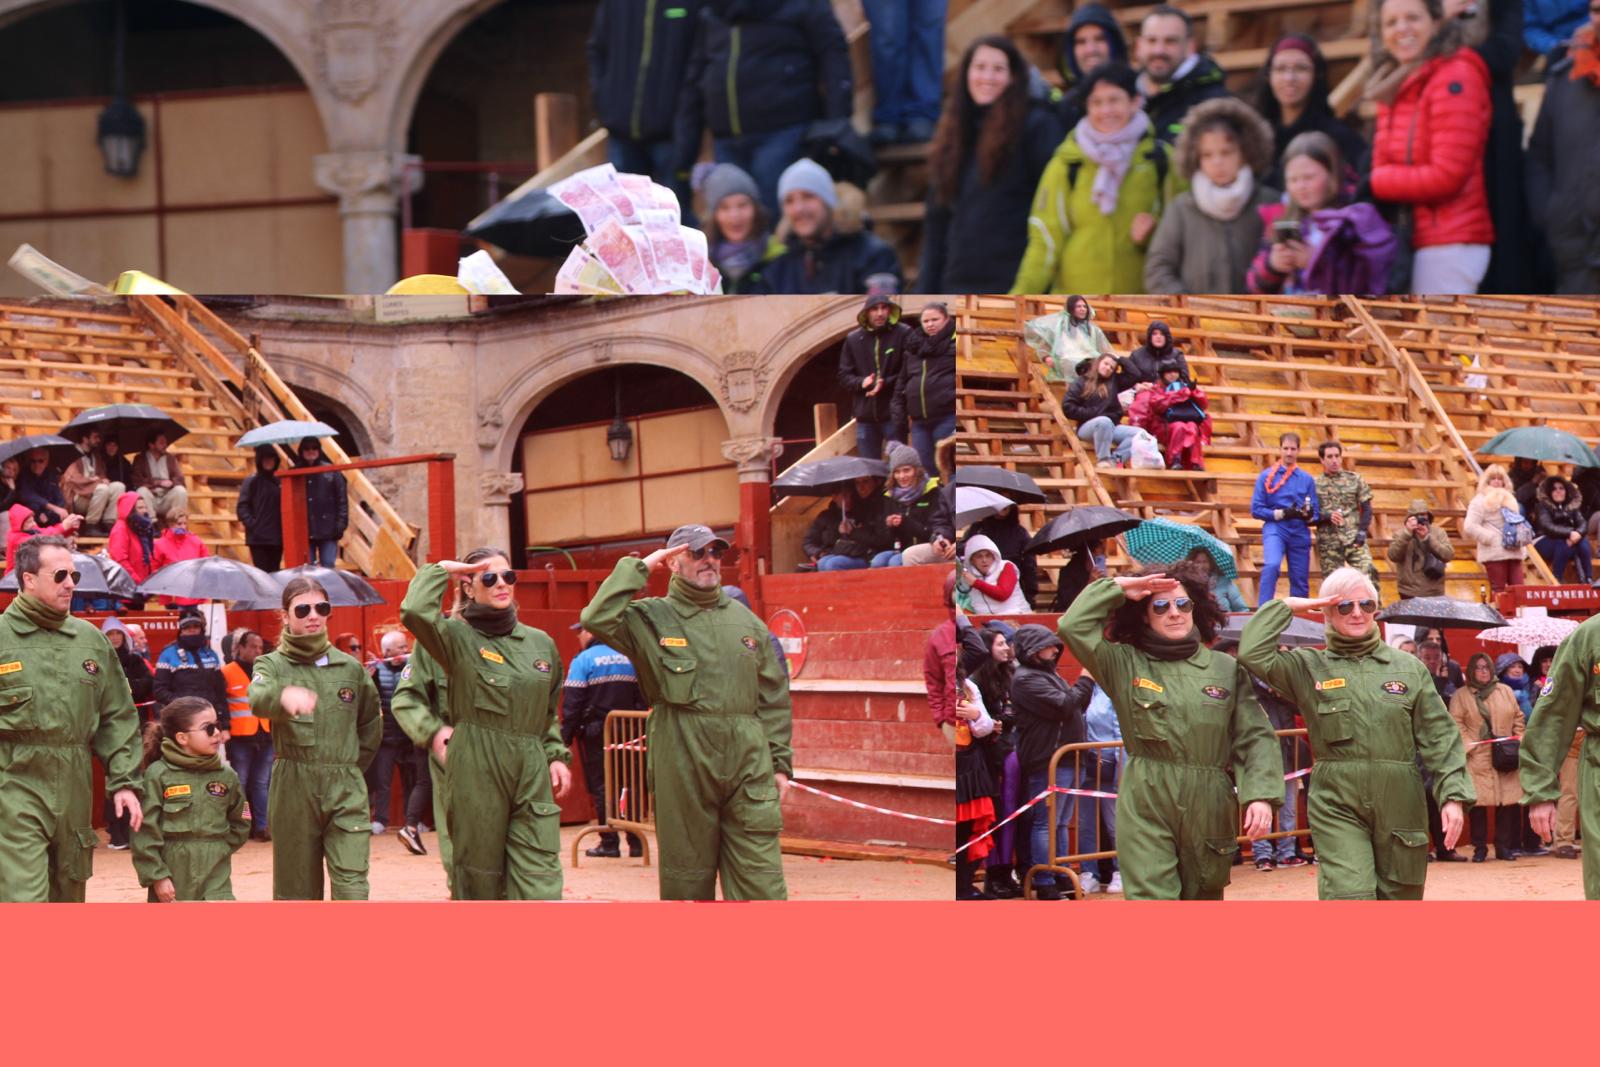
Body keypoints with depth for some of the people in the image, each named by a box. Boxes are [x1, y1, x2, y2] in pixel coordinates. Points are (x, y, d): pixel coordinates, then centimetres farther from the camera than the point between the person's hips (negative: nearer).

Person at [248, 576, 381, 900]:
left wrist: (352, 766, 13)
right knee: (297, 886, 4)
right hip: (293, 788, -1)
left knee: (352, 883, -12)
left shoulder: (351, 668, 11)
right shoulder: (273, 665, 3)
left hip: (346, 790, 1)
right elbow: (258, 700, -22)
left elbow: (370, 725, 25)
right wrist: (285, 695, -45)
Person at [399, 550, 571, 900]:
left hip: (533, 776, 3)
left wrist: (556, 756, 11)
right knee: (481, 880, 4)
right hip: (476, 773, -3)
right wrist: (439, 571, -4)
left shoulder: (541, 644, 14)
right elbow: (414, 611, -20)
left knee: (541, 884, -7)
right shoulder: (458, 637, 0)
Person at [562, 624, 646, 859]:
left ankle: (609, 843, -2)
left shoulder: (583, 660, -7)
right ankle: (636, 842, 8)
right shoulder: (628, 658, 9)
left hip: (596, 733, -5)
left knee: (601, 786, 0)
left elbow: (572, 702, -13)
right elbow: (641, 699, 10)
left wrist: (566, 735, -10)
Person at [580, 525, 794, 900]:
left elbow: (774, 699, 16)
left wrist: (780, 762, 9)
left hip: (749, 767, 2)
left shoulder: (746, 622, 14)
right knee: (688, 881, 6)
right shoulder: (651, 619, 3)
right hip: (683, 767, -2)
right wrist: (638, 569, -7)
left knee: (762, 880, -5)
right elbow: (598, 619, -17)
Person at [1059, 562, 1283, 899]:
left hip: (1209, 807, 2)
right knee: (1151, 898, -14)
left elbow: (1255, 738, 2)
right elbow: (1073, 627, -5)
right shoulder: (1125, 665, 7)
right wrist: (1117, 587, 2)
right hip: (1145, 806, -2)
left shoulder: (1226, 669, 8)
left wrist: (1260, 795, -11)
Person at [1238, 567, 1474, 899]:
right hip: (1337, 806, -2)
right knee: (1349, 896, -18)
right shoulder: (1307, 667, 8)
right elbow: (1253, 654, -8)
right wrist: (1286, 607, 1)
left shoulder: (1408, 668, 11)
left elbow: (1439, 738, 7)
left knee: (1400, 896, 8)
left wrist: (1452, 795, -4)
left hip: (1400, 806, 2)